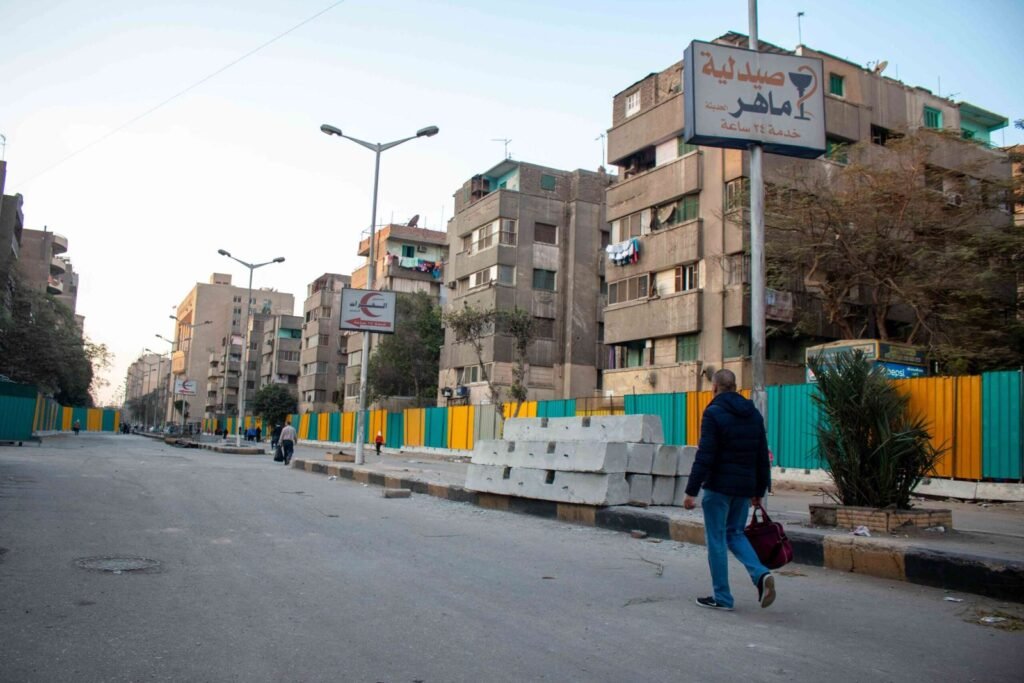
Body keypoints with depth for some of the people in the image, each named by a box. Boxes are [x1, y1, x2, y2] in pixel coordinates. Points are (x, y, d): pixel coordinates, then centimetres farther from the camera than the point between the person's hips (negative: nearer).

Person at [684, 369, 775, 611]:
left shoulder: (714, 413, -10)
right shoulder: (754, 414, 11)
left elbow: (704, 456, -16)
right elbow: (762, 457, 14)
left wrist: (691, 491, -14)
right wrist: (759, 490, 20)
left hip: (718, 486, -6)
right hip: (744, 487, 7)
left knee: (717, 539, 3)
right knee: (735, 533, 20)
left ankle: (722, 597, 9)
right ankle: (761, 574, -1)